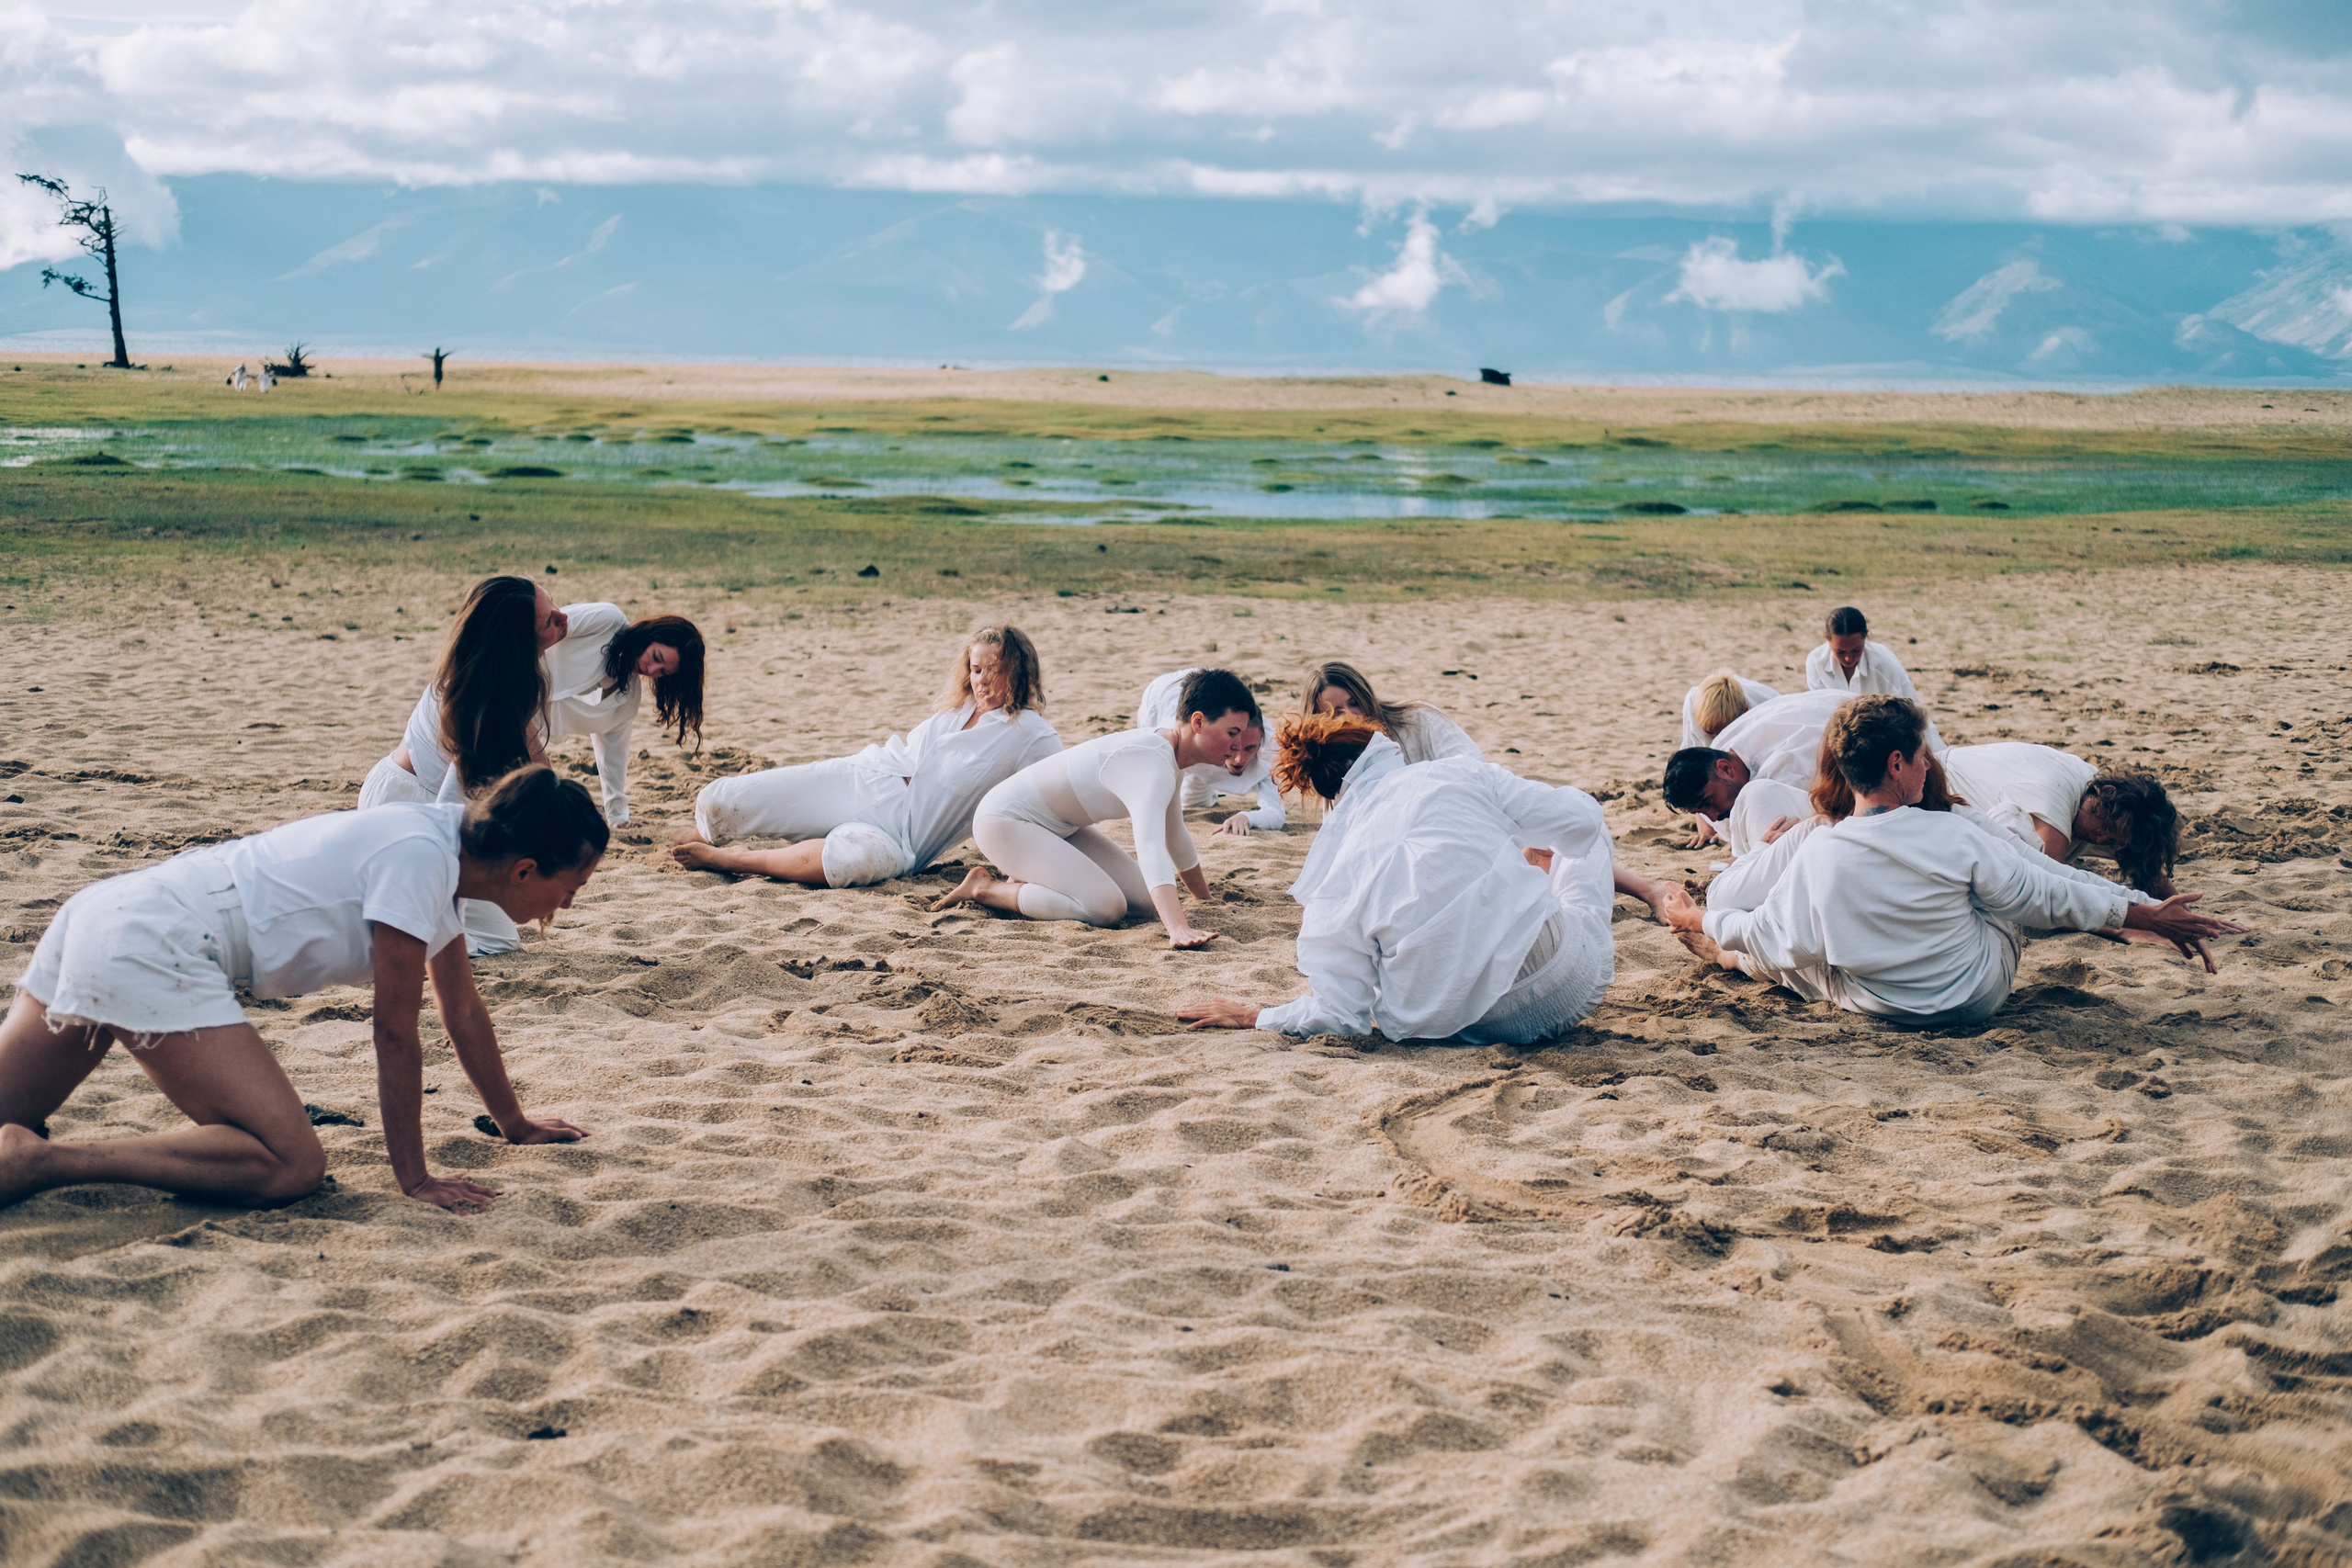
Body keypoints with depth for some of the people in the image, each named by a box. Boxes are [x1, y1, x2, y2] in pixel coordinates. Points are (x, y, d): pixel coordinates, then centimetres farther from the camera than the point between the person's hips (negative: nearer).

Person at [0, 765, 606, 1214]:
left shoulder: (447, 845, 12)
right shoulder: (419, 857, -16)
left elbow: (464, 1012, 25)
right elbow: (395, 1032, -13)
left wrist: (515, 1123, 33)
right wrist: (414, 1180, -7)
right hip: (152, 948, -10)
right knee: (292, 1165, -18)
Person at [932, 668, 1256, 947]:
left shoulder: (1168, 755, 2)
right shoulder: (1151, 764, -30)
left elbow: (1175, 836, 20)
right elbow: (1151, 849, -45)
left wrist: (1205, 897, 30)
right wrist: (1178, 928, -56)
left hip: (1058, 824, 10)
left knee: (1143, 900, -1)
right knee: (1105, 907, -25)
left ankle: (1026, 881, 14)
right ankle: (985, 888, -7)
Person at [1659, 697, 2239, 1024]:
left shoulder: (1818, 852, -21)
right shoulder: (1952, 835, -25)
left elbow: (1768, 933, -9)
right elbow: (2049, 900, -15)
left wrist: (1693, 918, 10)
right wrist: (2150, 917, -3)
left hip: (1870, 1003, 1)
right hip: (1979, 995, -1)